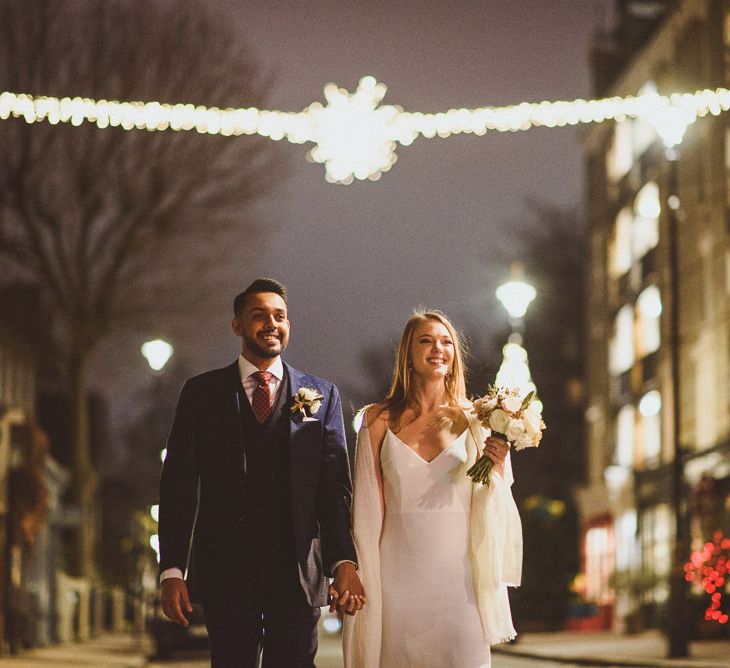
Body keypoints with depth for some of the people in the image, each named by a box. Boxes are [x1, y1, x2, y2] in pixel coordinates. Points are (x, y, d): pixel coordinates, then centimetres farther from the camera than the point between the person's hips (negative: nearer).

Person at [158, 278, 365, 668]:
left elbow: (335, 486, 2)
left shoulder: (322, 396, 9)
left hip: (297, 573, 0)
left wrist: (344, 562, -11)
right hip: (225, 573, 0)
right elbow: (178, 485, 4)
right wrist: (171, 570, -4)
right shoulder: (202, 393, 8)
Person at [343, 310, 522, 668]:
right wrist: (358, 581, 1)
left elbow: (490, 506, 9)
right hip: (399, 570, 0)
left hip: (458, 568, 1)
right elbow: (367, 509, 5)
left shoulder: (475, 420, 5)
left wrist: (497, 470, -10)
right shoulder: (380, 420, 3)